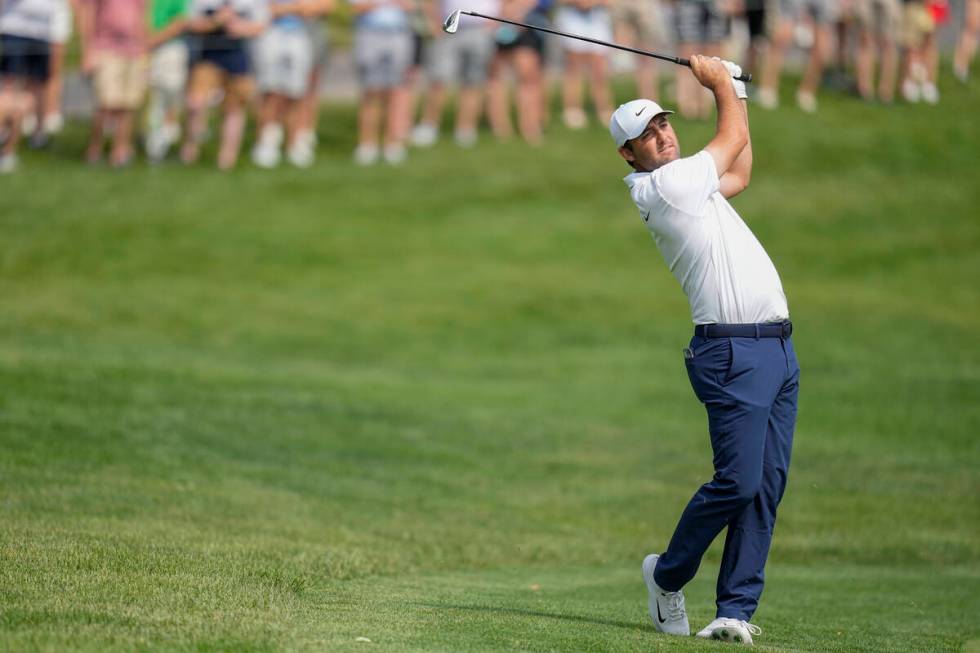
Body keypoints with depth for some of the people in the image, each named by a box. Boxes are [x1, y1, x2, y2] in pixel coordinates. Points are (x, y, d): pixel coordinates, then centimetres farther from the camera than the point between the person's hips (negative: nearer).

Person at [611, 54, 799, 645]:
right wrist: (719, 84, 20)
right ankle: (668, 574, 8)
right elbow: (733, 139, 4)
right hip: (734, 350, -9)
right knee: (739, 480, -14)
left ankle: (736, 609, 0)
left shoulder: (687, 187, 19)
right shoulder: (664, 185, -9)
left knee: (767, 486, 1)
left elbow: (741, 172, 37)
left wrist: (733, 90, 34)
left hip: (778, 348, 9)